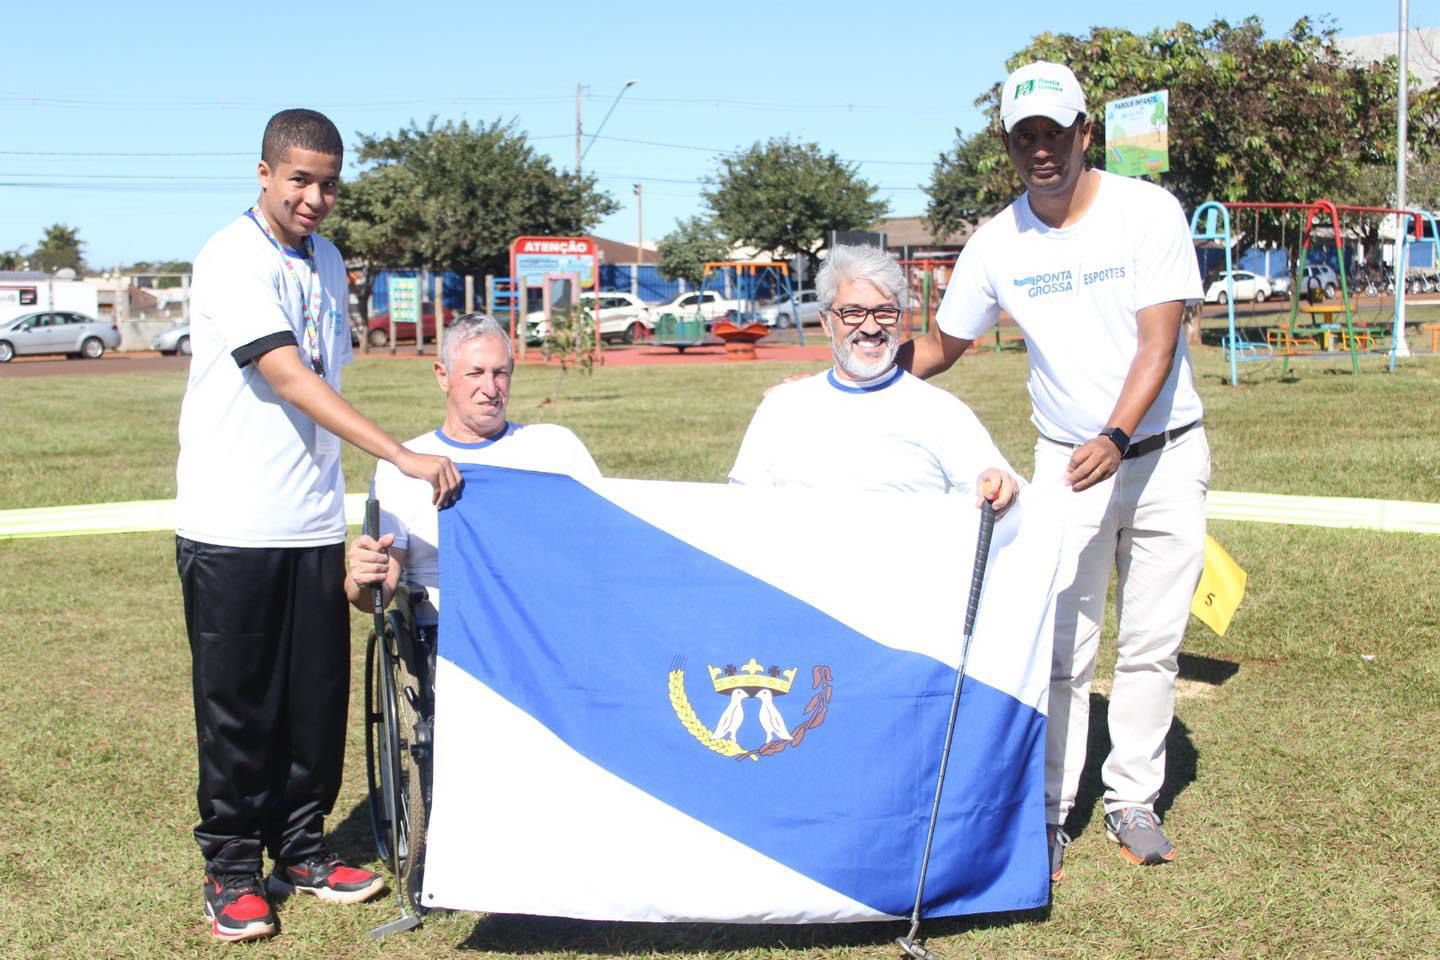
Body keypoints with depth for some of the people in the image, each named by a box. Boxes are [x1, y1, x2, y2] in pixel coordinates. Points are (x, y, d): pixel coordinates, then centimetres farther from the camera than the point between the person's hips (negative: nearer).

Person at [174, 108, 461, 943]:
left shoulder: (327, 262, 11)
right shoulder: (234, 260, -13)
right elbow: (289, 377, -24)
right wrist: (401, 456, -31)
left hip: (314, 522, 6)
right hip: (234, 525, -6)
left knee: (318, 697, 9)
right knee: (238, 703, 2)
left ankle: (302, 847, 24)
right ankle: (232, 871, 14)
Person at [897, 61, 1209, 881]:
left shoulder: (1148, 212, -12)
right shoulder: (997, 243, -5)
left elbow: (1157, 345, -18)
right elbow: (941, 347, 7)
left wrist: (1116, 438, -33)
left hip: (1165, 453, -1)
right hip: (1067, 458, 1)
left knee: (1153, 642, 6)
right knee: (1059, 644, -1)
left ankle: (1133, 800, 20)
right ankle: (1051, 812, 9)